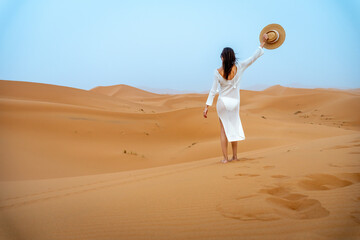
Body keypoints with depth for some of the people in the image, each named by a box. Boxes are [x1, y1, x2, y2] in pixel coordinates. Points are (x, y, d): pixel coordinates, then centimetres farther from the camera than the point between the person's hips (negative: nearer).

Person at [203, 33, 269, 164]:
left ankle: (225, 158, 7)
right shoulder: (238, 68, -10)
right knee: (234, 127, 18)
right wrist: (262, 43, 7)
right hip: (235, 103, 2)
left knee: (223, 128, 8)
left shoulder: (217, 72, -12)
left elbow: (213, 90, -11)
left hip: (223, 102, -1)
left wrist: (207, 106, -6)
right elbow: (253, 57, -3)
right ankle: (235, 156, 23)